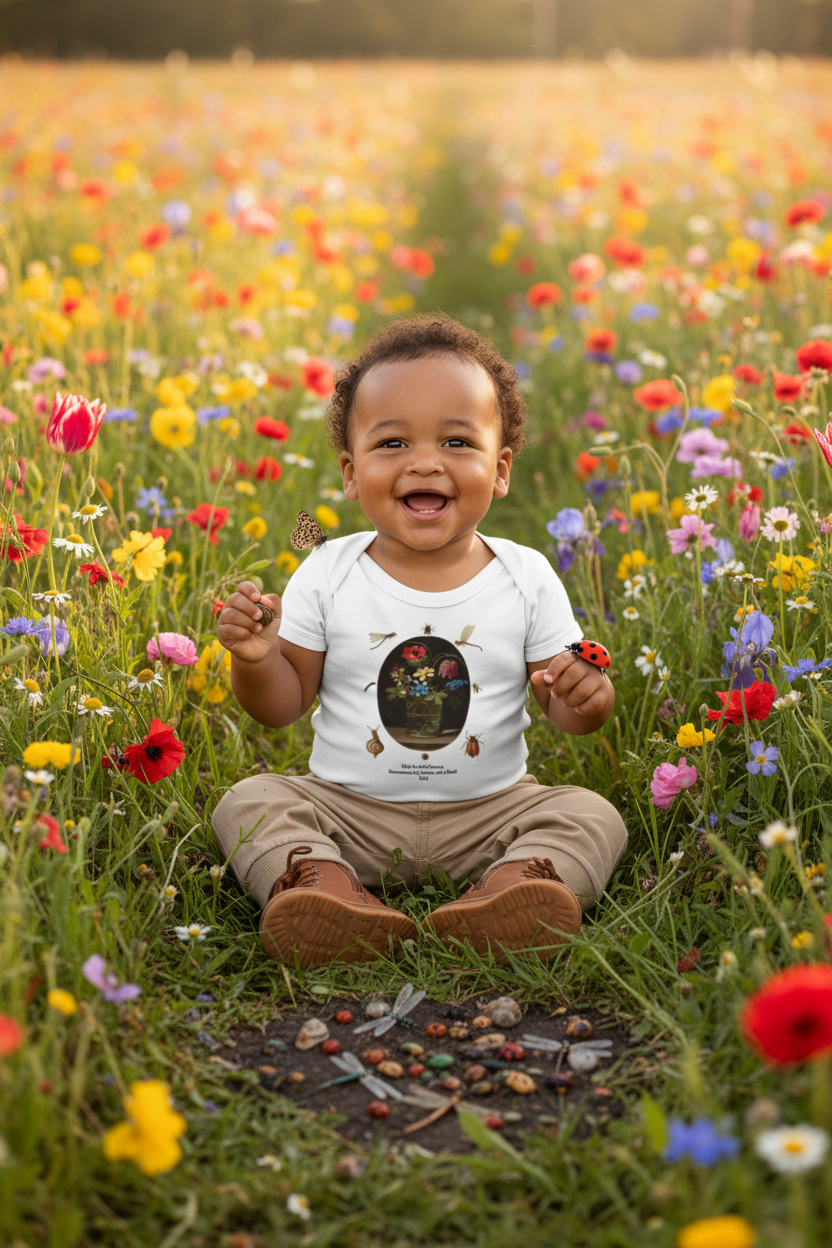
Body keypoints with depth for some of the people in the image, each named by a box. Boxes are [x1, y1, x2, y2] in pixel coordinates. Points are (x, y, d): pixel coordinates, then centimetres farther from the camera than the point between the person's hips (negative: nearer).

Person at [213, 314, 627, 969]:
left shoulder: (528, 577, -5)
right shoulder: (327, 574, -5)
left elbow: (562, 705, 1)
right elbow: (284, 703, 1)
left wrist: (587, 699, -22)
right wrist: (256, 659, -19)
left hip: (489, 810, 0)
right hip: (348, 809, 0)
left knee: (593, 816, -18)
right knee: (247, 801, -17)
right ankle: (320, 878, -40)